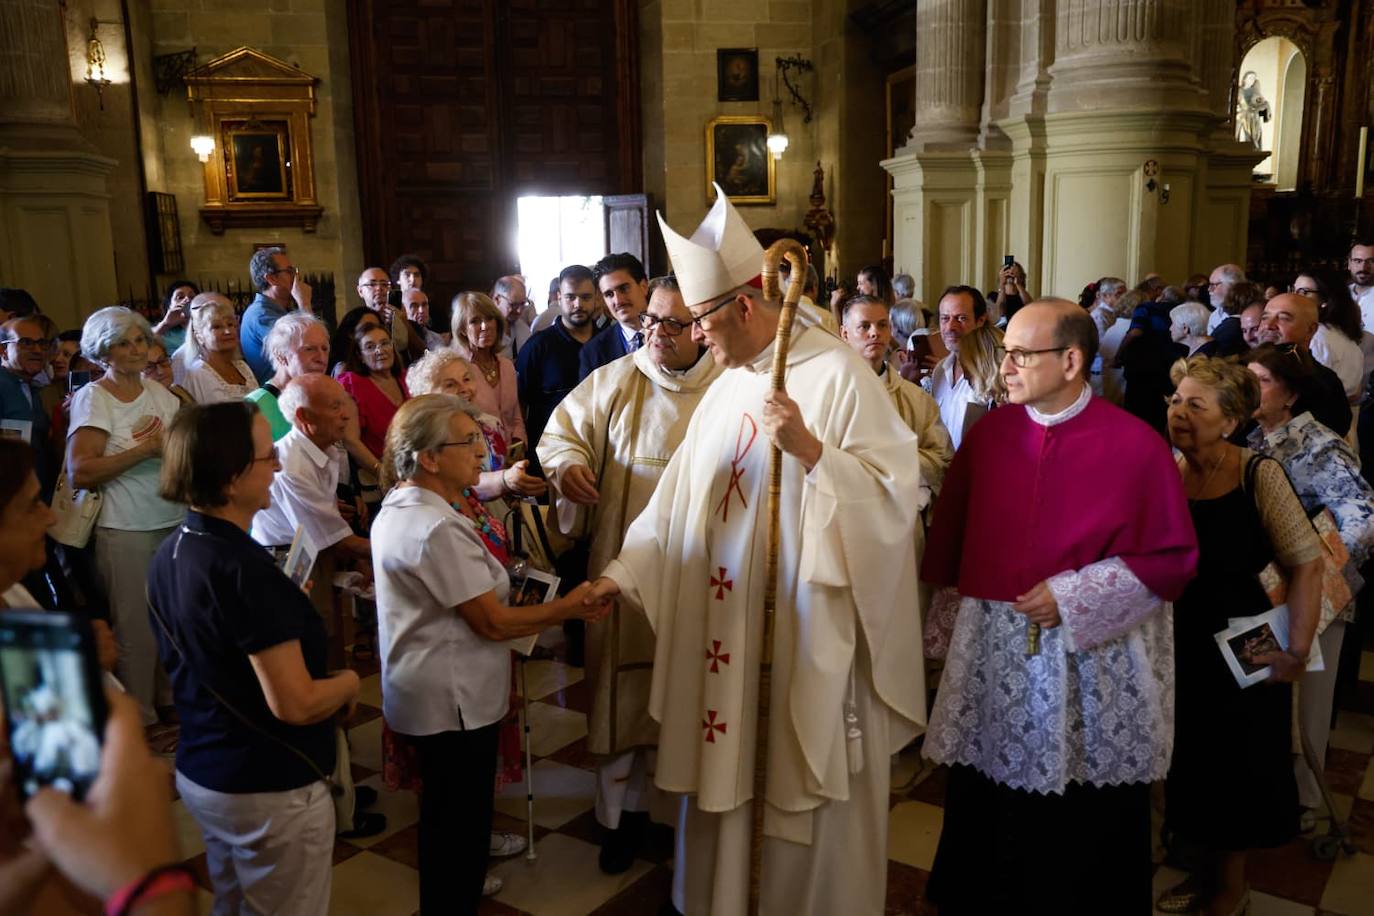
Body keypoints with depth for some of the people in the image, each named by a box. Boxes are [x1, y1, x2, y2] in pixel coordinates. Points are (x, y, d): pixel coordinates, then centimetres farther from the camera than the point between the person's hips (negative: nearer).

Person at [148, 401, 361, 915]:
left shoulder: (170, 556, 1)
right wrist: (349, 682, -8)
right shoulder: (246, 569, -28)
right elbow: (295, 705, -27)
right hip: (270, 791, -8)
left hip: (199, 774, 9)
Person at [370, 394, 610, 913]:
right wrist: (571, 606, -12)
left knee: (445, 817, 26)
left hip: (427, 695, 10)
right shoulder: (439, 529, -26)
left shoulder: (399, 508, 6)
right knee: (460, 824, 8)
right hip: (453, 701, -10)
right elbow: (493, 623, -22)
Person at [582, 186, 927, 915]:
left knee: (805, 792, 8)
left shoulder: (838, 374, -13)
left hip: (808, 629, -7)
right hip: (728, 620, 7)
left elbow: (894, 490, -19)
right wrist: (623, 571, 6)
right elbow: (677, 499, 11)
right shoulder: (725, 388, 10)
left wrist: (810, 449, -30)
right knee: (728, 772, 16)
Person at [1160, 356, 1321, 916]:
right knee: (1191, 765, 17)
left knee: (1237, 769, 13)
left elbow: (1307, 564, -15)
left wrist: (1297, 651, -16)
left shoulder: (1258, 475, -18)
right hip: (1180, 645, 4)